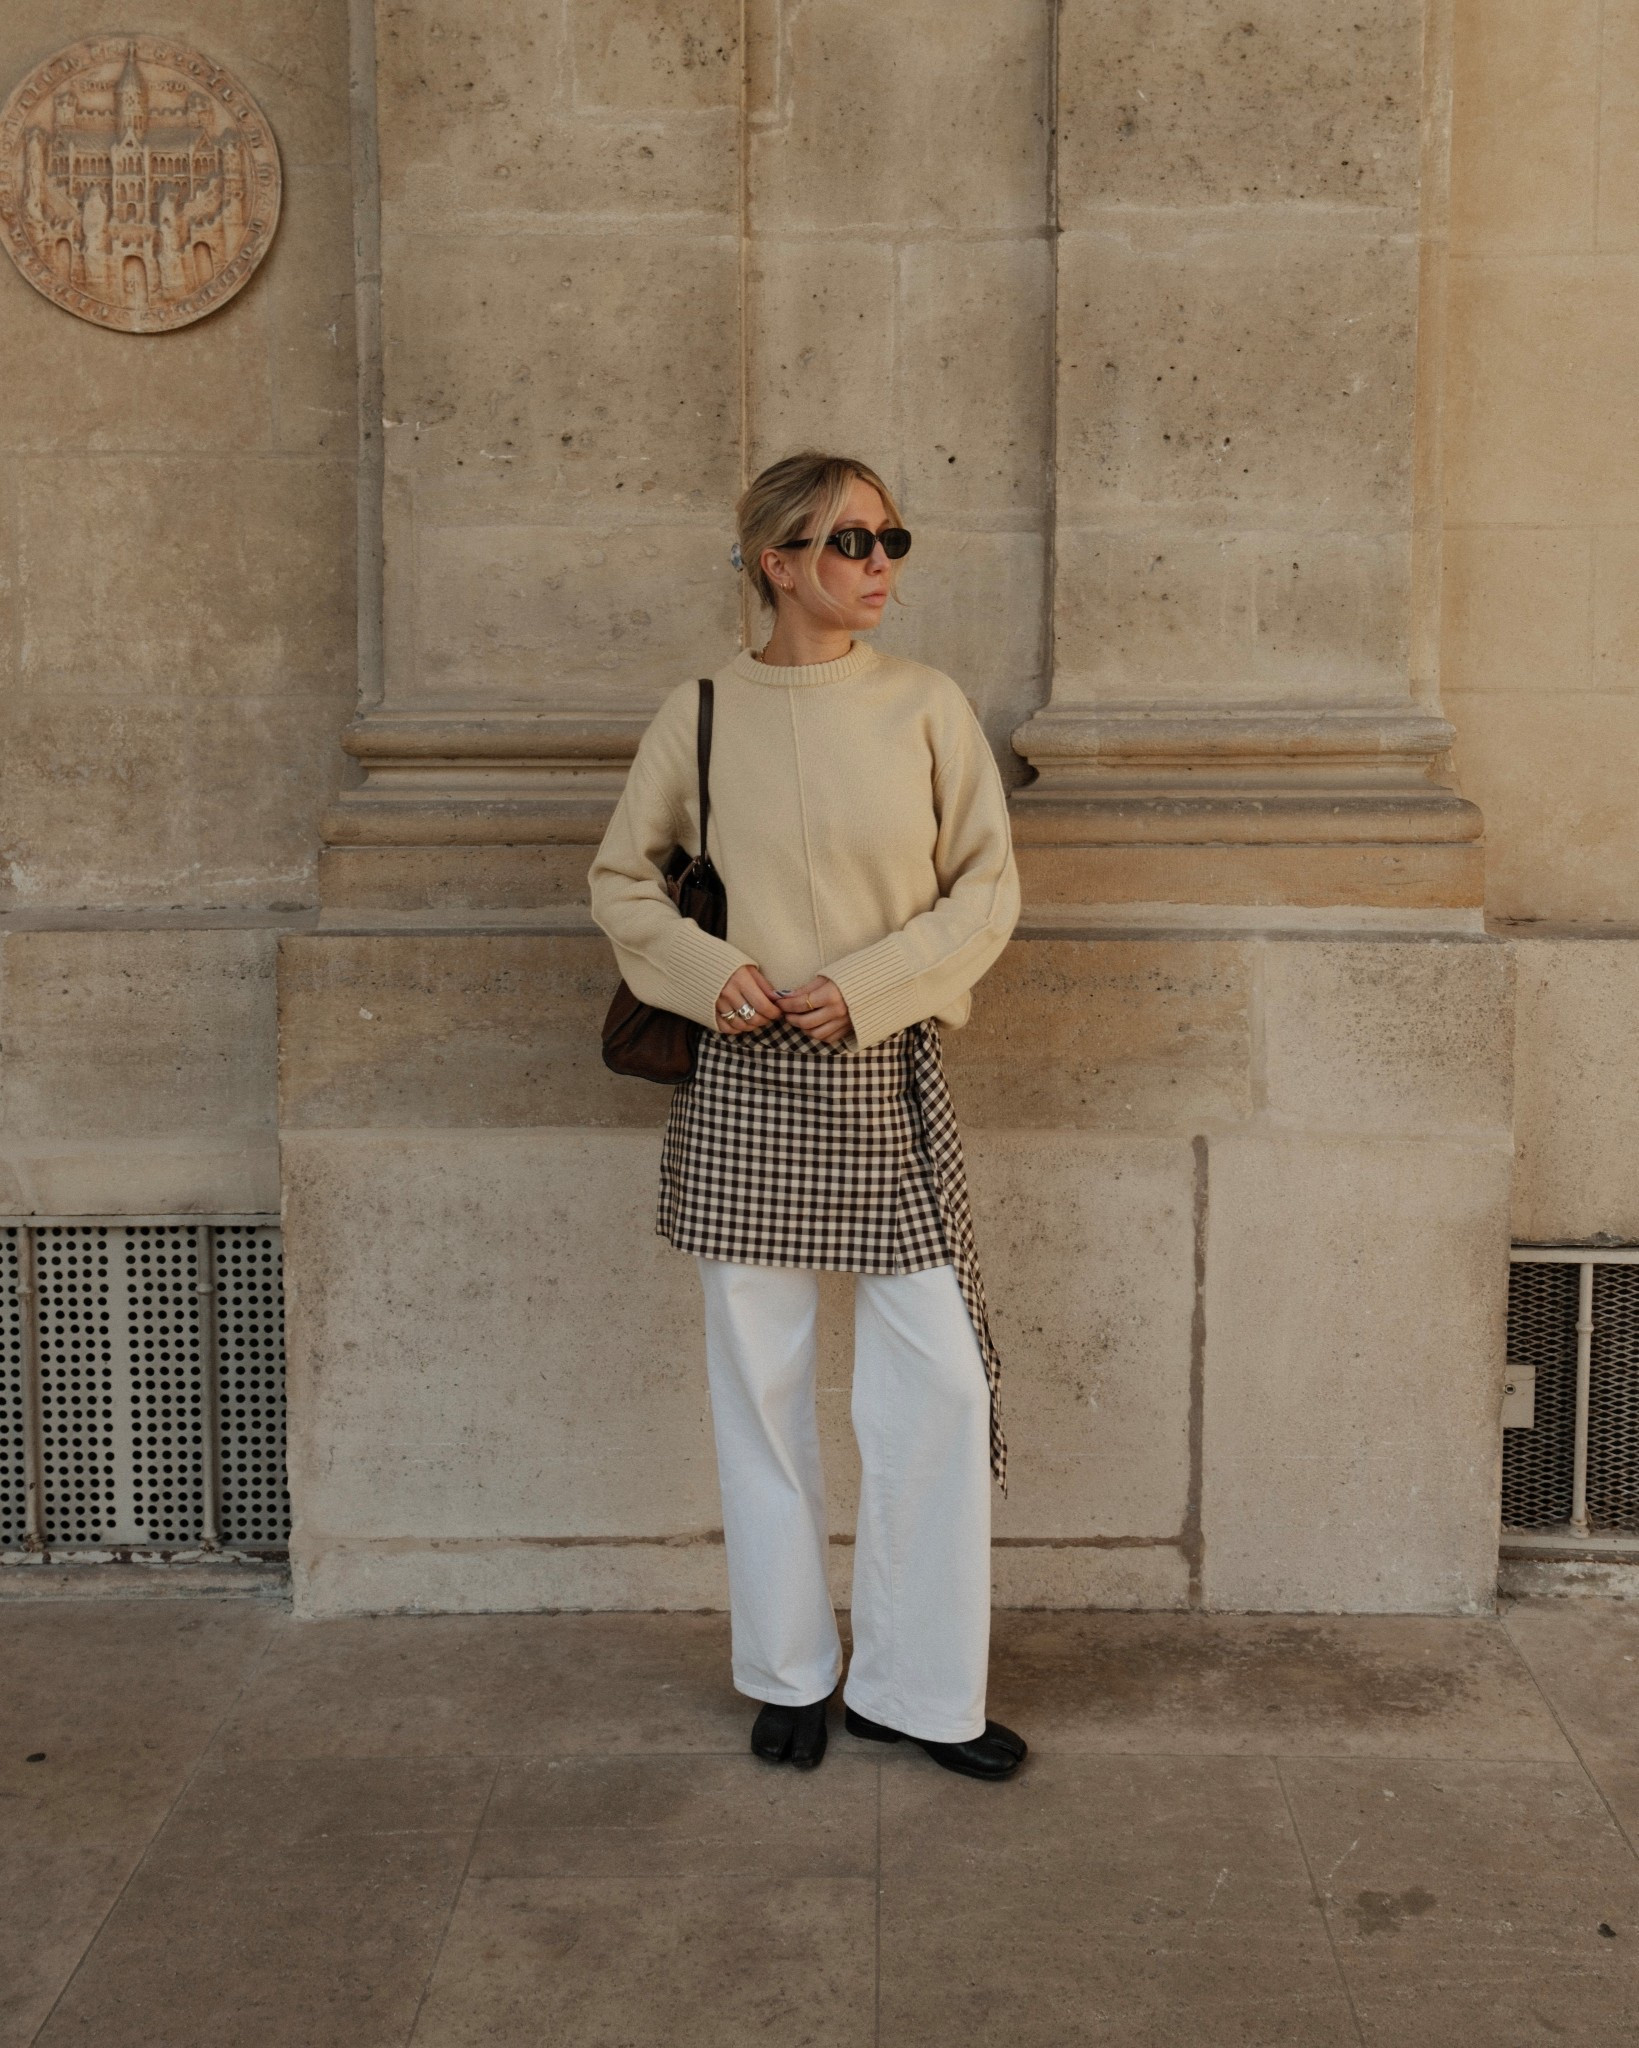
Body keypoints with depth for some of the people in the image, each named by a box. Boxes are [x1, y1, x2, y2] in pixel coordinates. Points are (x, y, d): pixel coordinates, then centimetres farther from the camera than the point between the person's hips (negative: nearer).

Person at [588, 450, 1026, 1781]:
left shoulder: (927, 708, 1)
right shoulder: (701, 715, 2)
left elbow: (989, 887, 2)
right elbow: (624, 880, 11)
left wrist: (864, 986, -11)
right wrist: (705, 969, -7)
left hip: (888, 1083, 0)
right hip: (746, 1087, 0)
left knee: (940, 1384, -1)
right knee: (761, 1386, 8)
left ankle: (916, 1685, 15)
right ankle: (790, 1675, 25)